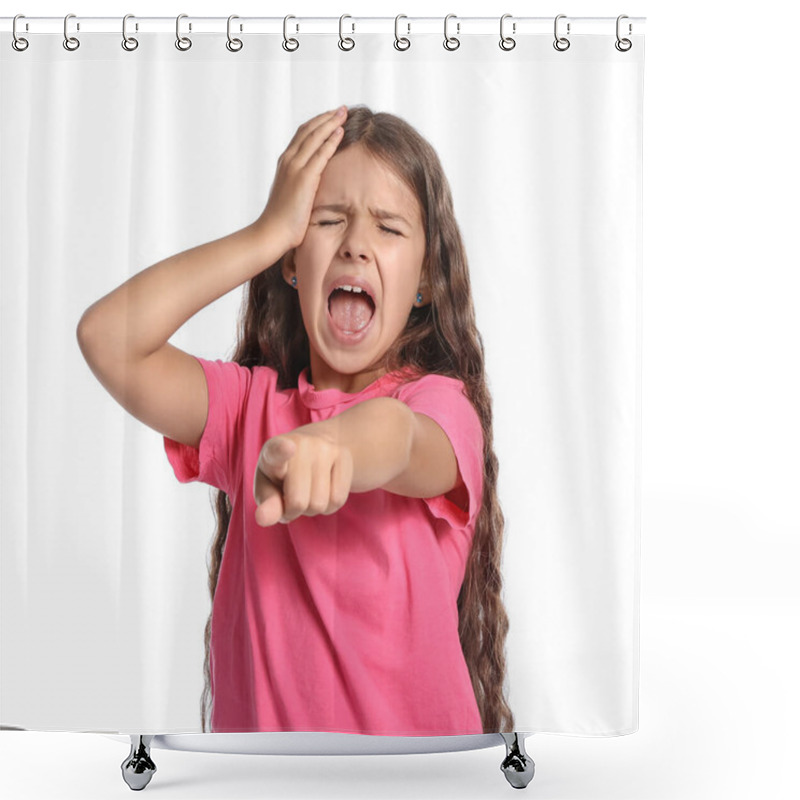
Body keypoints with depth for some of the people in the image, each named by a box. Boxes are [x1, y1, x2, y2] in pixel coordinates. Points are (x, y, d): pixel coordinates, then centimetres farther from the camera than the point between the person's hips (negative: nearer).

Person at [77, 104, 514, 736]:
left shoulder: (443, 401, -5)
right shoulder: (251, 404, 5)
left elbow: (398, 432, -28)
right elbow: (106, 337, -8)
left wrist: (330, 444, -50)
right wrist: (270, 230, -7)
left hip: (414, 721, -2)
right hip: (256, 715, 3)